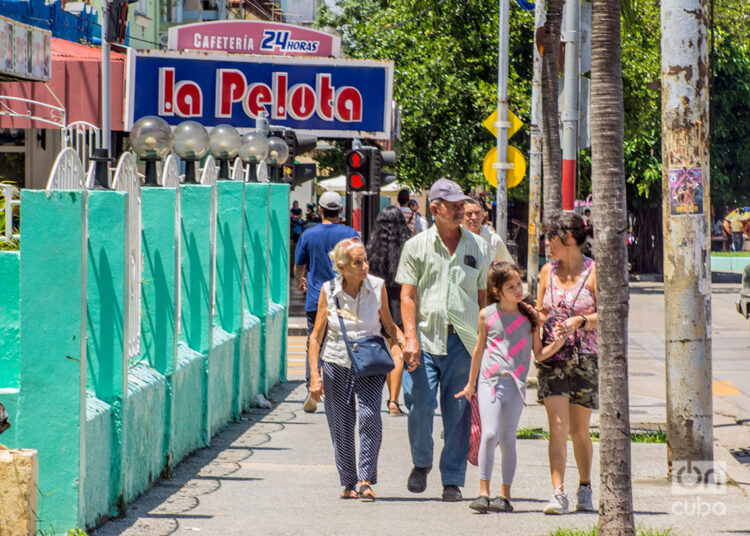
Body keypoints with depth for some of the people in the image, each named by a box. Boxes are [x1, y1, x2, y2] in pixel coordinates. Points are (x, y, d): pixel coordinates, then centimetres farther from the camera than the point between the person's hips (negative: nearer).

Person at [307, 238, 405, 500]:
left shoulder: (377, 287, -4)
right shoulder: (329, 291, -5)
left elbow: (389, 325, 9)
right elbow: (316, 336, 1)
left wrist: (402, 341, -11)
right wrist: (315, 375, -6)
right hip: (337, 363, 1)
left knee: (369, 416, -20)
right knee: (341, 427, 3)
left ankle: (366, 480, -15)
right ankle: (348, 483, 18)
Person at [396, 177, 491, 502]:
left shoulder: (477, 247, 13)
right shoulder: (417, 246, 6)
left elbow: (482, 295, 17)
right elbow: (407, 295, 2)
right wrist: (410, 338, -10)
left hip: (463, 341, 2)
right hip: (426, 337, -1)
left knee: (458, 413, 0)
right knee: (420, 406, -10)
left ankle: (453, 480, 7)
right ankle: (421, 463, 17)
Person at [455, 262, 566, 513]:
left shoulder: (530, 315, 5)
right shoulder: (487, 315, 4)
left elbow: (539, 353, 9)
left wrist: (559, 342, -10)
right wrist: (471, 383, 23)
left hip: (516, 382, 1)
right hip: (489, 380, -1)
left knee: (508, 439, 3)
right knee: (490, 434, -14)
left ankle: (505, 495, 12)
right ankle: (483, 492, -9)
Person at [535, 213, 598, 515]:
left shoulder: (594, 272, -3)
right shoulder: (548, 271, 10)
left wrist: (579, 321, -22)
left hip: (585, 357, -2)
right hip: (552, 355, 2)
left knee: (579, 431, 6)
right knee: (558, 425, -11)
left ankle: (585, 487, 28)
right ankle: (558, 494, -15)